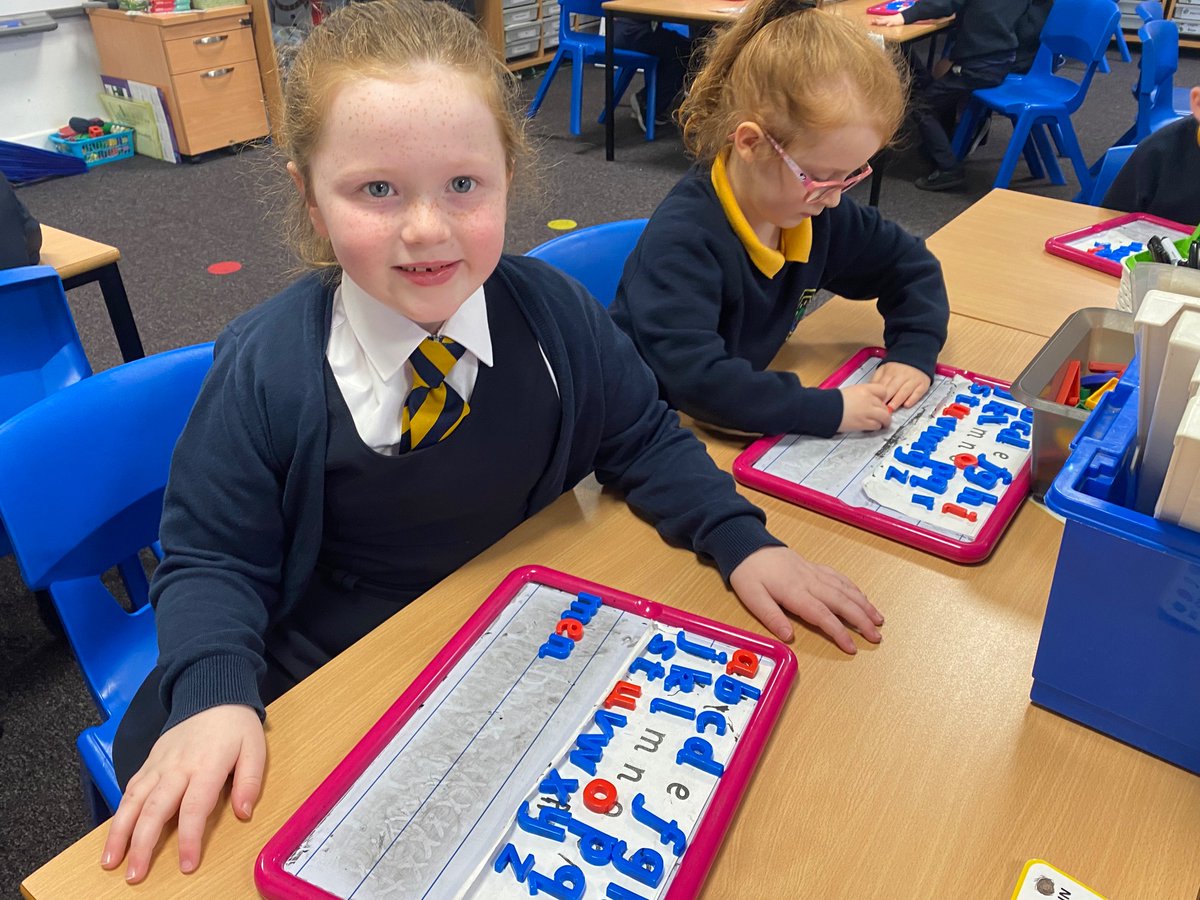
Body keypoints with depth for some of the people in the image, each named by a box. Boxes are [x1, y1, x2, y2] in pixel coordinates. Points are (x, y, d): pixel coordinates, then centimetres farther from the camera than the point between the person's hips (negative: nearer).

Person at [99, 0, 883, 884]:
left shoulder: (555, 313, -12)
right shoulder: (264, 371, -19)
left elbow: (642, 438, 3)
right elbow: (213, 557, -8)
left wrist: (742, 540, -11)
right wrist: (215, 697, -26)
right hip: (330, 680, -1)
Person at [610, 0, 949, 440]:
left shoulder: (818, 211, -6)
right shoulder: (683, 239, -28)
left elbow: (910, 265, 10)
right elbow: (693, 378, -38)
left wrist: (914, 351, -6)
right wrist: (829, 409, -34)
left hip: (749, 416, 6)